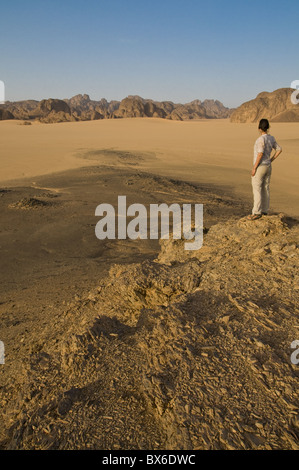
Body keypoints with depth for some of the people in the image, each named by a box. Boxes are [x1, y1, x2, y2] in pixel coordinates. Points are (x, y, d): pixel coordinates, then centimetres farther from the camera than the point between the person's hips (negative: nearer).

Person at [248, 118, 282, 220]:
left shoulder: (261, 139, -18)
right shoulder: (271, 138, 7)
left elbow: (260, 154, -22)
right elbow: (279, 149, 14)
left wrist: (254, 168, -18)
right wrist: (270, 160, 12)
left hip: (260, 167, -8)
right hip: (268, 167, 8)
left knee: (256, 190, -5)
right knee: (265, 189, 13)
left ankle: (257, 212, -7)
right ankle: (264, 211, 20)